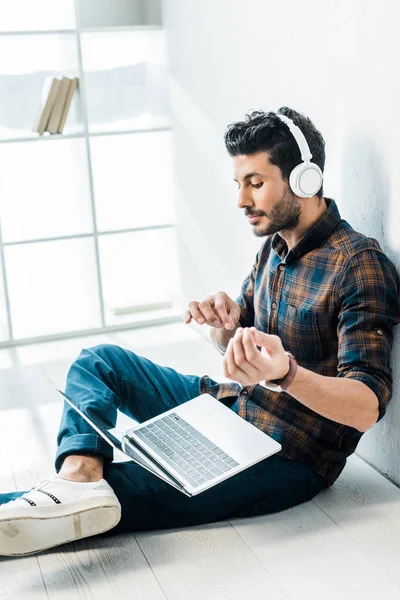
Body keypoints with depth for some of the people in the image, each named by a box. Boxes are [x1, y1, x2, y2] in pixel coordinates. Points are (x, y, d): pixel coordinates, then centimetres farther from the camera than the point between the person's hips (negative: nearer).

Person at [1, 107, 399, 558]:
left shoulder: (360, 264, -19)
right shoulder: (275, 245, 8)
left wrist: (285, 373, -46)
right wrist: (223, 322, -9)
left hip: (285, 458, -9)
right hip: (228, 406, 9)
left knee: (131, 486, -27)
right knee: (98, 360, -1)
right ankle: (80, 475, -25)